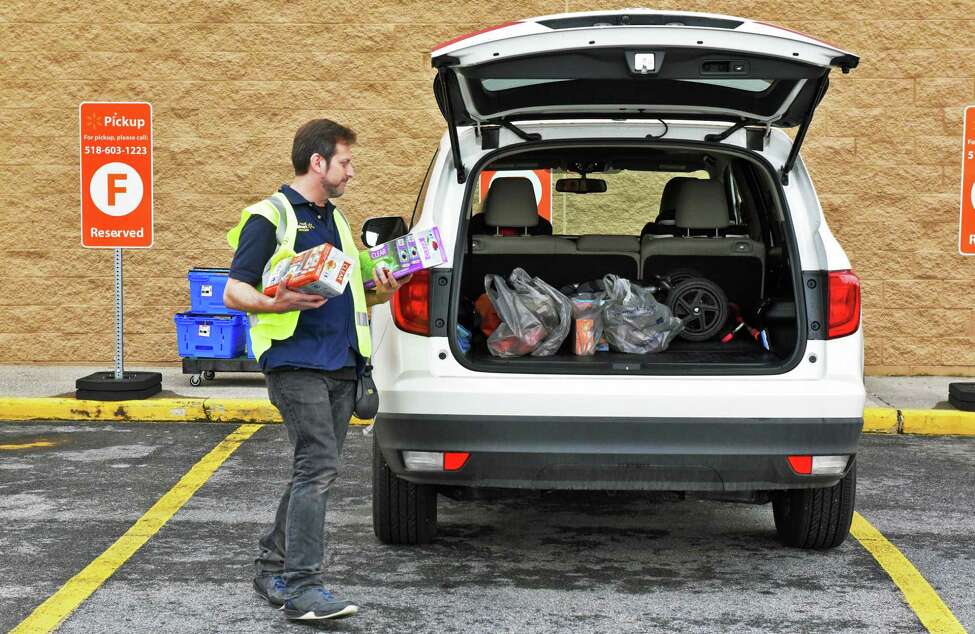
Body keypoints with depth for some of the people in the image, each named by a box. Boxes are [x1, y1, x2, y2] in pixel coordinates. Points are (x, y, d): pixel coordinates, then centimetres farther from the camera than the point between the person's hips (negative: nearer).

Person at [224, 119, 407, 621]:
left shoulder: (336, 220, 22)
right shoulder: (269, 217, -3)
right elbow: (234, 292, -7)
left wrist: (380, 293, 10)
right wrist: (276, 304, -27)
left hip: (342, 365, 8)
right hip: (295, 362, -8)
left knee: (317, 472, 10)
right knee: (318, 467, -16)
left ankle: (273, 567, 22)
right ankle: (302, 587, -14)